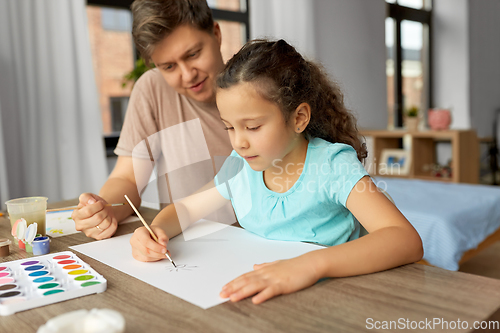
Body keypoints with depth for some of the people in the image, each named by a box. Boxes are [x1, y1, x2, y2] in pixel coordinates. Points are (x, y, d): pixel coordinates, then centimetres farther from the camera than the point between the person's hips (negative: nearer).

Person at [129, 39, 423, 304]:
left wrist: (311, 264, -43)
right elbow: (185, 209, 13)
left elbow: (408, 241, -29)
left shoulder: (332, 164, -17)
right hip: (257, 300, 3)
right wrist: (156, 231, -10)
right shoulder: (239, 167, -1)